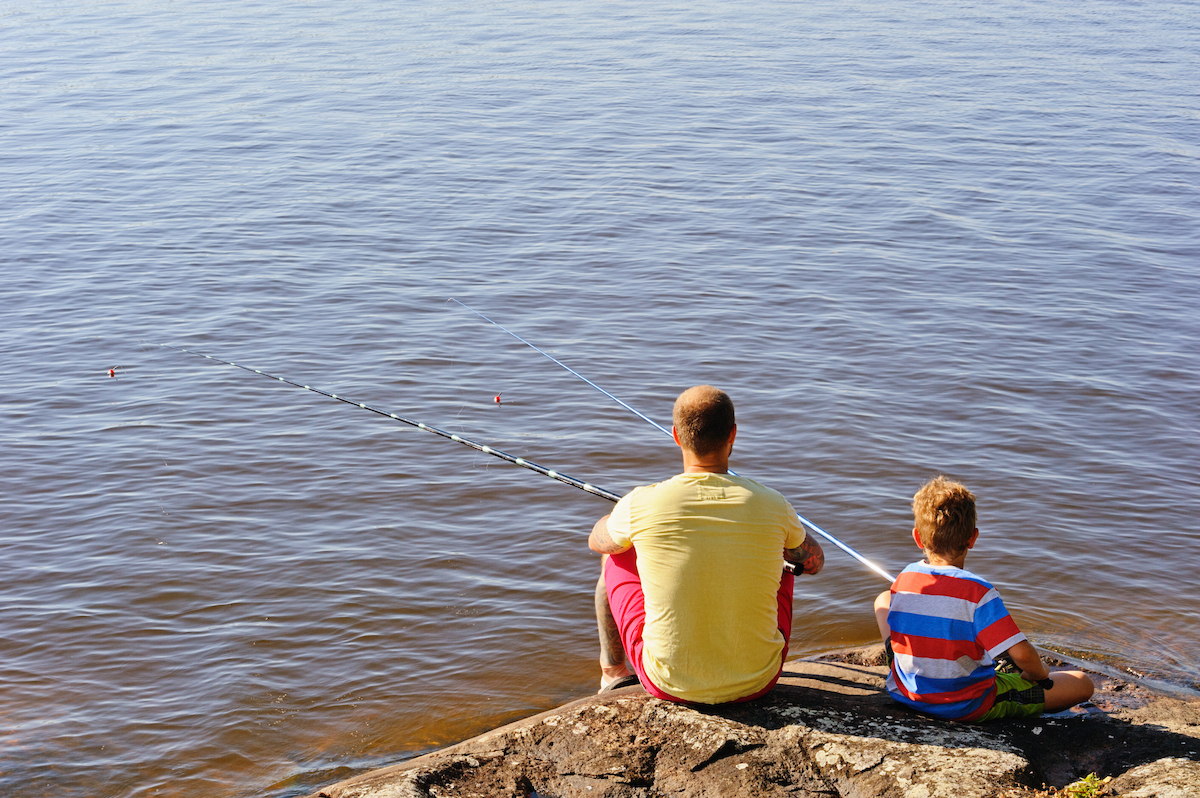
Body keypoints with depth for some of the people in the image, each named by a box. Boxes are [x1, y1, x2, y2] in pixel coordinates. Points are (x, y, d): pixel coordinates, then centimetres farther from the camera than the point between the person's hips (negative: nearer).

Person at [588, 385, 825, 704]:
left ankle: (613, 672, 45)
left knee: (616, 557, 23)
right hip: (757, 683, 1)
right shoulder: (771, 506, -12)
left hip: (670, 684, -1)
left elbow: (597, 540, 11)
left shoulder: (642, 504, -14)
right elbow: (814, 561, 11)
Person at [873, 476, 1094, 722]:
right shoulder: (977, 592, -25)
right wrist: (1040, 674, -7)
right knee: (1082, 684, 0)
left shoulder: (903, 580, -8)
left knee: (883, 599, 28)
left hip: (907, 696, 4)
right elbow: (1021, 654, -29)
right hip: (966, 708, -4)